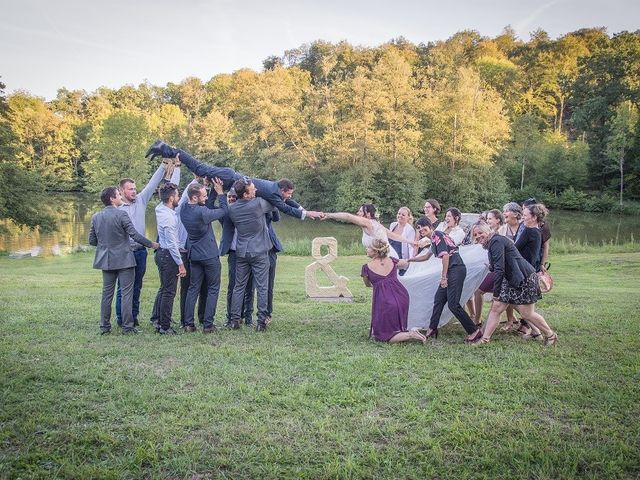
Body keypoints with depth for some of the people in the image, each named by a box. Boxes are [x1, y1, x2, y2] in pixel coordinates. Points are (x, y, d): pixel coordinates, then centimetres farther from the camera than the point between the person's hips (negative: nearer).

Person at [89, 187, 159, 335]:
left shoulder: (96, 217, 4)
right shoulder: (121, 214, -14)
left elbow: (92, 241, 9)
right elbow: (135, 235, -16)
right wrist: (152, 244, -5)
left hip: (106, 261, 6)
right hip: (124, 260, -6)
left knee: (107, 294, 12)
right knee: (126, 293, 1)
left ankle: (104, 327, 16)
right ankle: (127, 326, 2)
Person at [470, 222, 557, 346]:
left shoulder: (496, 241, -18)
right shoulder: (490, 244, 12)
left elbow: (499, 269, -21)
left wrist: (496, 292, -17)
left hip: (525, 278, -10)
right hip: (511, 280, 10)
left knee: (527, 314, -2)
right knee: (496, 307, 3)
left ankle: (551, 335, 19)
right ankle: (485, 338, 6)